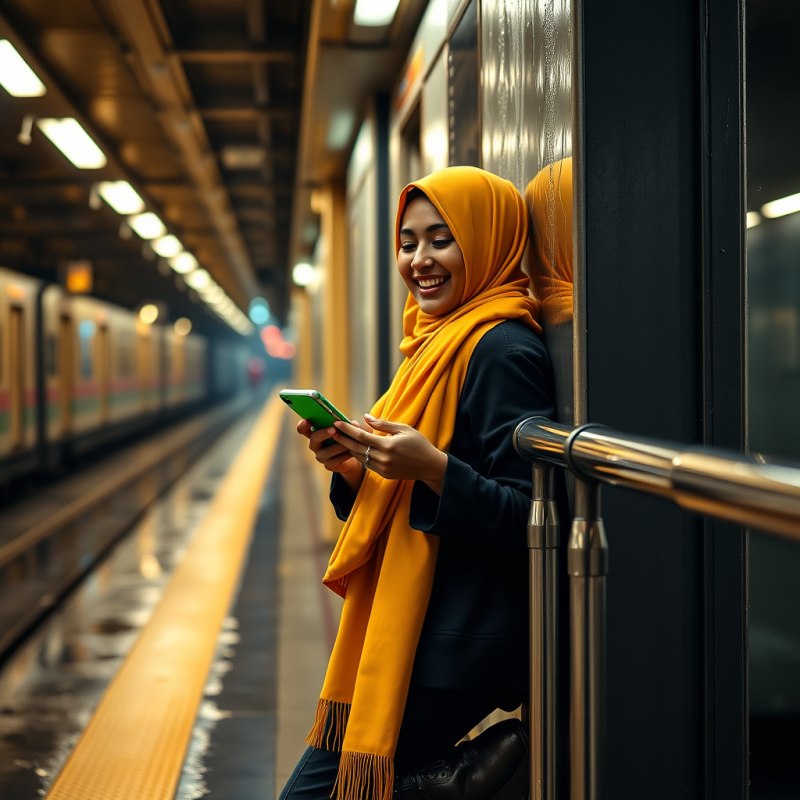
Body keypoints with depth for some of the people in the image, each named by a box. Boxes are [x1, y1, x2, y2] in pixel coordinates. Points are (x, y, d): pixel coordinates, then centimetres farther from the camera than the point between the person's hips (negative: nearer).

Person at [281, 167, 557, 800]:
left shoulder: (503, 351, -14)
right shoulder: (438, 343, 14)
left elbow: (528, 523, -19)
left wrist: (432, 468, -29)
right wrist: (352, 470, -1)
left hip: (456, 647, -9)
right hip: (408, 629, 9)